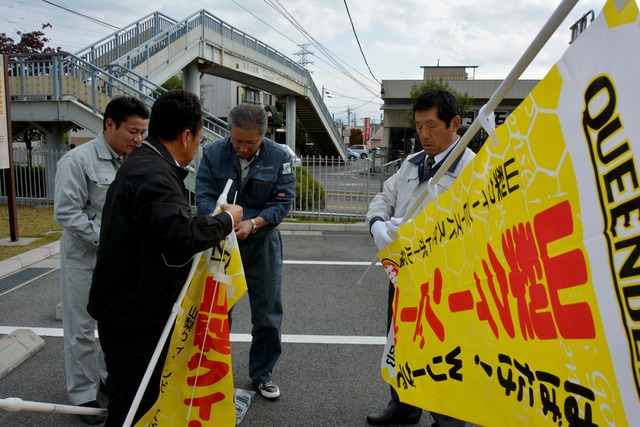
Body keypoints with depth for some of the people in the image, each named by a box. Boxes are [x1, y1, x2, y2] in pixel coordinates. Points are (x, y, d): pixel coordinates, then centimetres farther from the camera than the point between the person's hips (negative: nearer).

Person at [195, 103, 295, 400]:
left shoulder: (279, 157, -9)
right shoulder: (213, 154, -8)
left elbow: (283, 200, -11)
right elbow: (204, 196, -12)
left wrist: (253, 223, -26)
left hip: (263, 244, 0)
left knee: (267, 314, 9)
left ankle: (262, 374, 29)